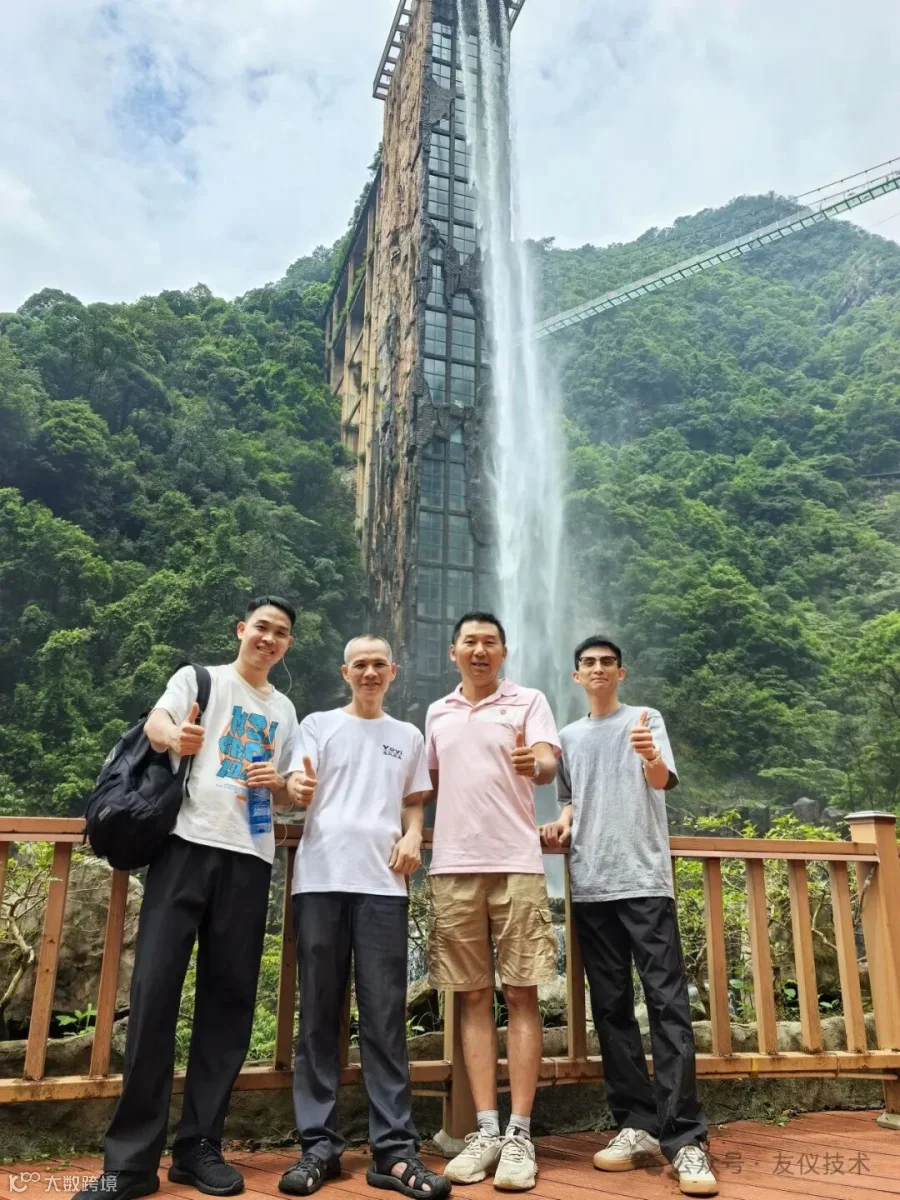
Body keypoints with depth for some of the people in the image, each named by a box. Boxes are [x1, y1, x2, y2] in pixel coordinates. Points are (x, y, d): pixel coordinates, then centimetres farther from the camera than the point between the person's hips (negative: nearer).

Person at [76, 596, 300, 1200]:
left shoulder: (284, 710, 19)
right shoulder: (199, 677, 8)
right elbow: (155, 723, -11)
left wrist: (278, 782, -1)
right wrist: (174, 736, -35)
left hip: (250, 858, 4)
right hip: (187, 845, -3)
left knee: (229, 996, 4)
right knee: (155, 988, -7)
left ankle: (200, 1146, 15)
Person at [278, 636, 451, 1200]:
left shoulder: (409, 736, 17)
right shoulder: (319, 725, 10)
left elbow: (415, 801, 19)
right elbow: (300, 794, 2)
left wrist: (413, 836, -3)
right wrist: (298, 788, -22)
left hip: (383, 882, 1)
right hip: (322, 878, -1)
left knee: (386, 1017, 0)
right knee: (319, 1015, 3)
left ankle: (395, 1149, 6)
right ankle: (320, 1144, 13)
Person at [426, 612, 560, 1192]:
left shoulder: (529, 701, 3)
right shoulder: (437, 714, 15)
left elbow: (550, 765, -10)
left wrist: (534, 763, -32)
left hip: (517, 864, -3)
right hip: (454, 867, 4)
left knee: (522, 995, 1)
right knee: (475, 997, 8)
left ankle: (521, 1134, 9)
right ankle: (486, 1131, 16)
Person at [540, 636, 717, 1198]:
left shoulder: (646, 719, 3)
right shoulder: (569, 736, 15)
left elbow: (664, 781, -15)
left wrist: (651, 758, -38)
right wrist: (562, 826, 2)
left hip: (645, 880, -4)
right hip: (591, 886, 5)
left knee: (668, 1002, -7)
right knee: (611, 1007, 7)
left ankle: (685, 1137, -2)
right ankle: (639, 1125, 16)